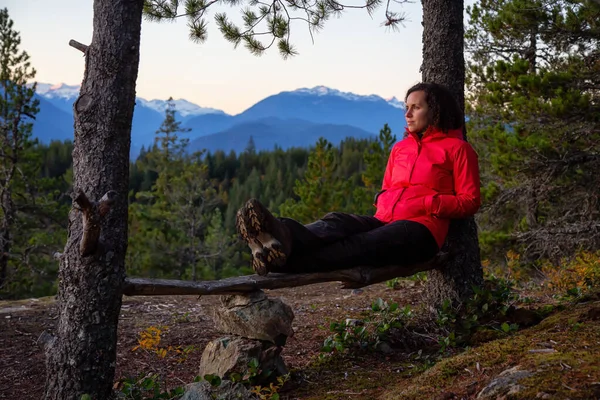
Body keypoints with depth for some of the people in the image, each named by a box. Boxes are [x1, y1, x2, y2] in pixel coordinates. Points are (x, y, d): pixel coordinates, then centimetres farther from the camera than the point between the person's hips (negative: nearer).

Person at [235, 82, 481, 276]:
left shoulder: (457, 148, 7)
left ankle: (283, 259, -62)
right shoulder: (400, 148, 25)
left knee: (361, 245, -35)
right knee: (336, 222, -28)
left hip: (421, 228, -6)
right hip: (385, 220, 6)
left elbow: (470, 201, 2)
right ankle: (284, 239, -62)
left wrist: (429, 203, -11)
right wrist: (382, 199, 7)